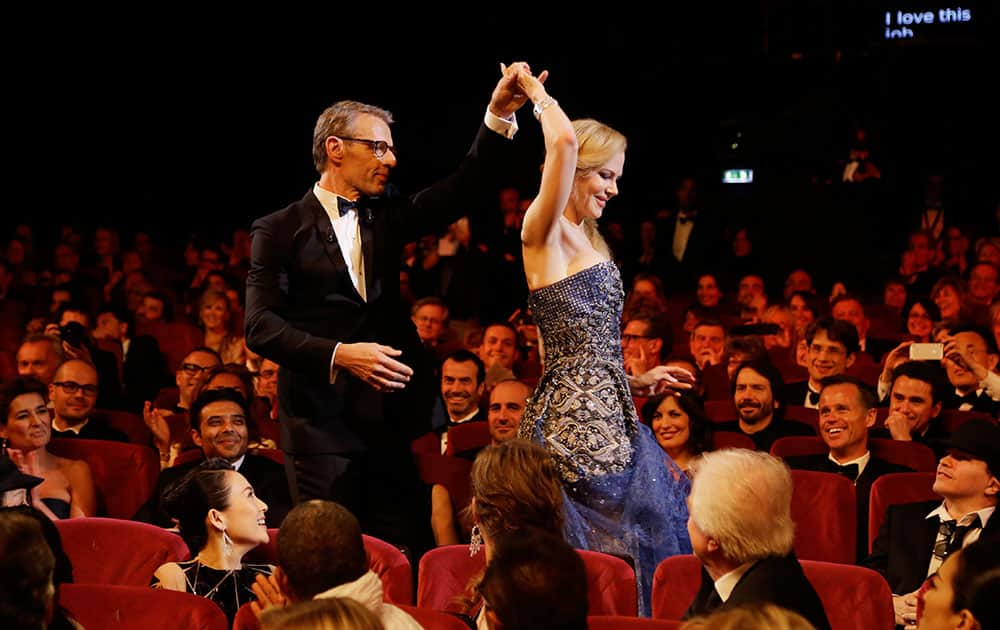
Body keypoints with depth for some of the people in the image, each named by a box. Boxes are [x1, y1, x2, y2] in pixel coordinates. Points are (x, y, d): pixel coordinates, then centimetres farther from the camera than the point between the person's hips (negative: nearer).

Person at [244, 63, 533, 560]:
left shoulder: (385, 214, 14)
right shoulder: (280, 231, 0)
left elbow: (456, 196, 2)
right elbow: (261, 327, -8)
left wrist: (499, 116, -9)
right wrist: (338, 355, -21)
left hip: (387, 415, 4)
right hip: (319, 420, -4)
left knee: (408, 553, 1)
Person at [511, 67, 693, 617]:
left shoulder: (584, 241, 20)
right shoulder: (544, 231, -8)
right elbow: (565, 142, -25)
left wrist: (636, 381, 19)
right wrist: (538, 94, -9)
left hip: (608, 419, 9)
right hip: (576, 424, -9)